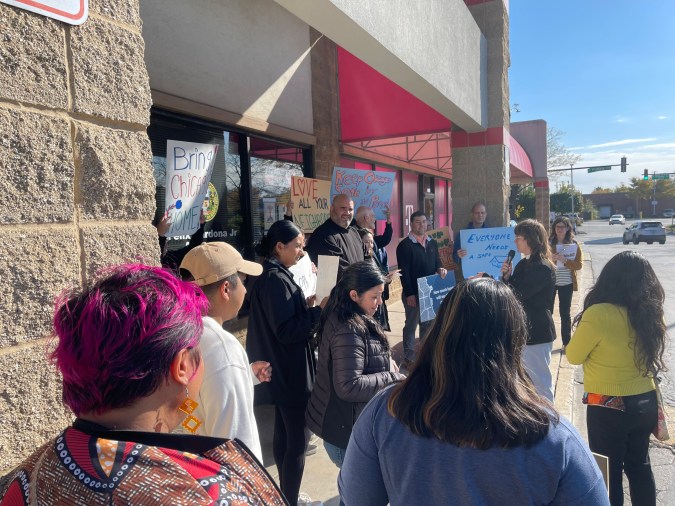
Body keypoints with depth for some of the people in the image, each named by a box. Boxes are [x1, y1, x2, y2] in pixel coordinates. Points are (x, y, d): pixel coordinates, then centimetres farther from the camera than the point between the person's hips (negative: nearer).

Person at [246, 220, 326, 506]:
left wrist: (306, 306, 3)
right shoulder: (276, 280, -21)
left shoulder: (270, 275, 10)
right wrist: (318, 310, -21)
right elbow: (287, 331, -25)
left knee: (283, 433, 20)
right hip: (291, 371, -11)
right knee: (298, 439, -1)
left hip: (281, 369, 11)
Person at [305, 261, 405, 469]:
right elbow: (349, 386, -31)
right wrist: (392, 378, -22)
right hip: (347, 428, -10)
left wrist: (385, 362, 2)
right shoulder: (349, 331, -29)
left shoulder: (340, 317, 3)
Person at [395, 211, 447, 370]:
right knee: (411, 325, 3)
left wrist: (440, 269, -7)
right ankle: (409, 359, 11)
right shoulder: (405, 245, -9)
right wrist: (409, 294, -18)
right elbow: (404, 272, -13)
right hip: (413, 293, -6)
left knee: (428, 323, 14)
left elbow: (437, 263, 18)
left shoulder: (432, 243, 11)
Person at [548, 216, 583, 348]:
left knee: (565, 313, 6)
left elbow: (579, 265, -6)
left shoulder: (574, 245, -1)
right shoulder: (548, 243, 1)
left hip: (566, 283, -1)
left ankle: (566, 342, 17)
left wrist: (565, 260, -22)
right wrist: (549, 259, -19)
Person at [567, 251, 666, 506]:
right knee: (639, 465, 23)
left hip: (608, 408, -5)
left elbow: (573, 356, -11)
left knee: (608, 471, 13)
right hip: (645, 402, 6)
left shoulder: (598, 314, -25)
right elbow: (648, 352, 10)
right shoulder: (651, 312, -6)